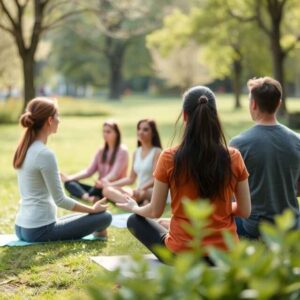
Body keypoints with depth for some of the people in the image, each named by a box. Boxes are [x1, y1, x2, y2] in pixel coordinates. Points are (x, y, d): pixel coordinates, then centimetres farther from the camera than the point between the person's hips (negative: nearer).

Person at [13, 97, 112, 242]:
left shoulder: (24, 149, 7)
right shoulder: (44, 154, -20)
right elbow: (60, 200, -16)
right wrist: (92, 209, -5)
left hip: (22, 227, 10)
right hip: (40, 230, -10)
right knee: (104, 217, -4)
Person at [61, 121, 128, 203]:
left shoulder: (122, 151, -4)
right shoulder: (101, 151, 16)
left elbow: (115, 174, -17)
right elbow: (89, 171, 8)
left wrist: (103, 182, -38)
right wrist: (70, 177, -8)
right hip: (100, 188, 7)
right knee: (69, 183, -15)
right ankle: (88, 197, -42)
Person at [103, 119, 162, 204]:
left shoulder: (157, 152, -5)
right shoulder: (136, 152, 15)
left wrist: (141, 189, -31)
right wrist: (110, 184, 11)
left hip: (152, 192, -8)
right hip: (139, 191, 8)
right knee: (107, 189, -15)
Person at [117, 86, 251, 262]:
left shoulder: (169, 158, -12)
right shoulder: (233, 157, -8)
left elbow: (155, 212, -2)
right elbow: (245, 211, 0)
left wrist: (134, 208, 20)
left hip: (180, 254, -4)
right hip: (225, 253, 4)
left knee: (134, 220, 23)